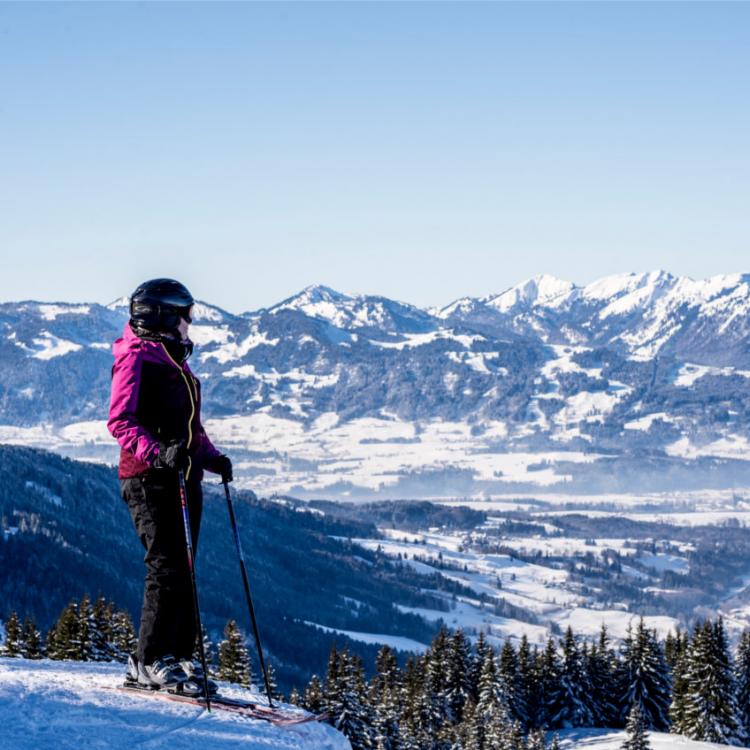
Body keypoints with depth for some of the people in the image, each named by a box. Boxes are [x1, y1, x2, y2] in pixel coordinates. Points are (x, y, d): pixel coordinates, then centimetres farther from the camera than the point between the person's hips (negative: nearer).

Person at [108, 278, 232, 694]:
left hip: (184, 479, 9)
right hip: (149, 479, -9)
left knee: (183, 571, 7)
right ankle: (152, 660, -10)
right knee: (168, 567, -13)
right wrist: (157, 453, -28)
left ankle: (178, 656, 11)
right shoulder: (136, 357, -4)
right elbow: (120, 421, -14)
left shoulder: (177, 364, 23)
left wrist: (213, 457, 11)